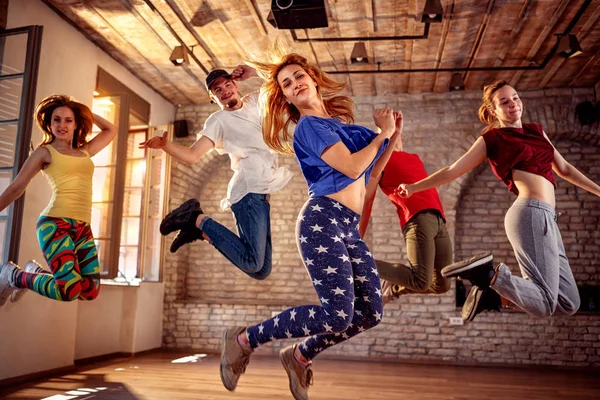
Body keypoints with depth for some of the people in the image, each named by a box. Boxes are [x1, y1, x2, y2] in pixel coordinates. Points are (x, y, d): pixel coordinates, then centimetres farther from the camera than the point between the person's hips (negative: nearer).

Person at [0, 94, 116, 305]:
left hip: (83, 228, 6)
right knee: (70, 289, -22)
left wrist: (85, 111, 27)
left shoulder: (85, 151, 20)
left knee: (90, 291, -1)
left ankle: (35, 273, 24)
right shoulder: (44, 151, 6)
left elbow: (111, 130, 34)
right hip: (55, 224, -6)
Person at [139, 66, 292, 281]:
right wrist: (165, 144, -28)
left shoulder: (254, 102, 19)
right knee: (252, 262, -21)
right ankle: (198, 219, -6)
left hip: (261, 193, 7)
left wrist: (253, 72, 10)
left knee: (261, 270, 5)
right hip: (250, 190, -7)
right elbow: (192, 155, -9)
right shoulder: (218, 120, 1)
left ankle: (203, 229, 12)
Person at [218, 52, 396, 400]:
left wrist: (389, 131, 15)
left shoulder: (339, 123, 21)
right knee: (337, 314, -18)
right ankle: (245, 340, -2)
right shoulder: (308, 126, -3)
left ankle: (300, 356, 20)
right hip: (323, 221, -8)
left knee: (370, 313, 3)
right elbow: (352, 167, -13)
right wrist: (384, 134, 1)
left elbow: (372, 168, 27)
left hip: (349, 228, 8)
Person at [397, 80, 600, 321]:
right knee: (545, 304, -16)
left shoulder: (536, 131, 23)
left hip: (545, 217, 8)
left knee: (568, 303, 6)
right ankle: (487, 273, -8)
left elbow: (564, 169, 30)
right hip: (533, 213, -8)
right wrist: (413, 187, -3)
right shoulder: (493, 138, 4)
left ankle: (490, 283, 7)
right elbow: (452, 171, 3)